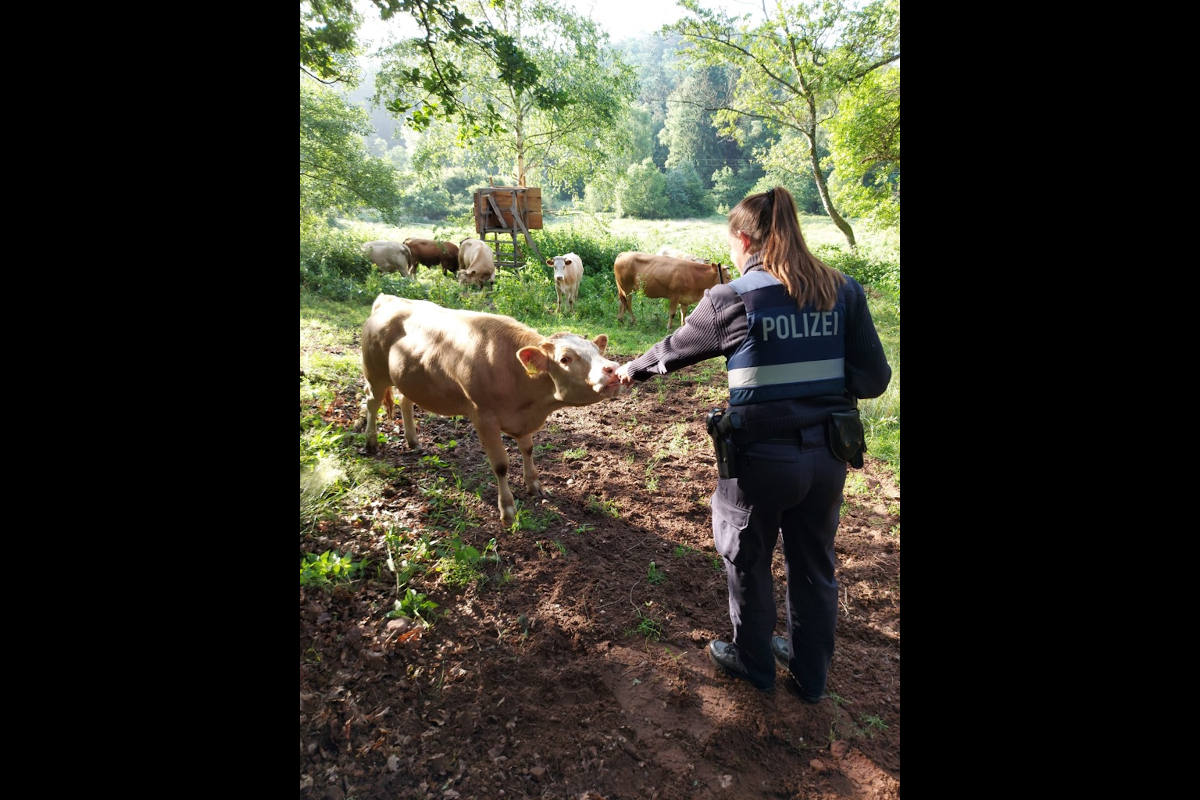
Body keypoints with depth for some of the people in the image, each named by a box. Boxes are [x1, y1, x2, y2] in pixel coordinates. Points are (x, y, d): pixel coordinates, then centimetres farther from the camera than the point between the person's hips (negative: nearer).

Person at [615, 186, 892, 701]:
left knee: (748, 563, 20)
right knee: (814, 565, 22)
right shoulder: (843, 291, -2)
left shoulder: (731, 300, -12)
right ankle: (810, 674, 41)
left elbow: (675, 350, 4)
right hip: (827, 454, 4)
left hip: (760, 456, -4)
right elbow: (874, 379, -3)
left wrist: (632, 369, 22)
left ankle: (754, 663, 41)